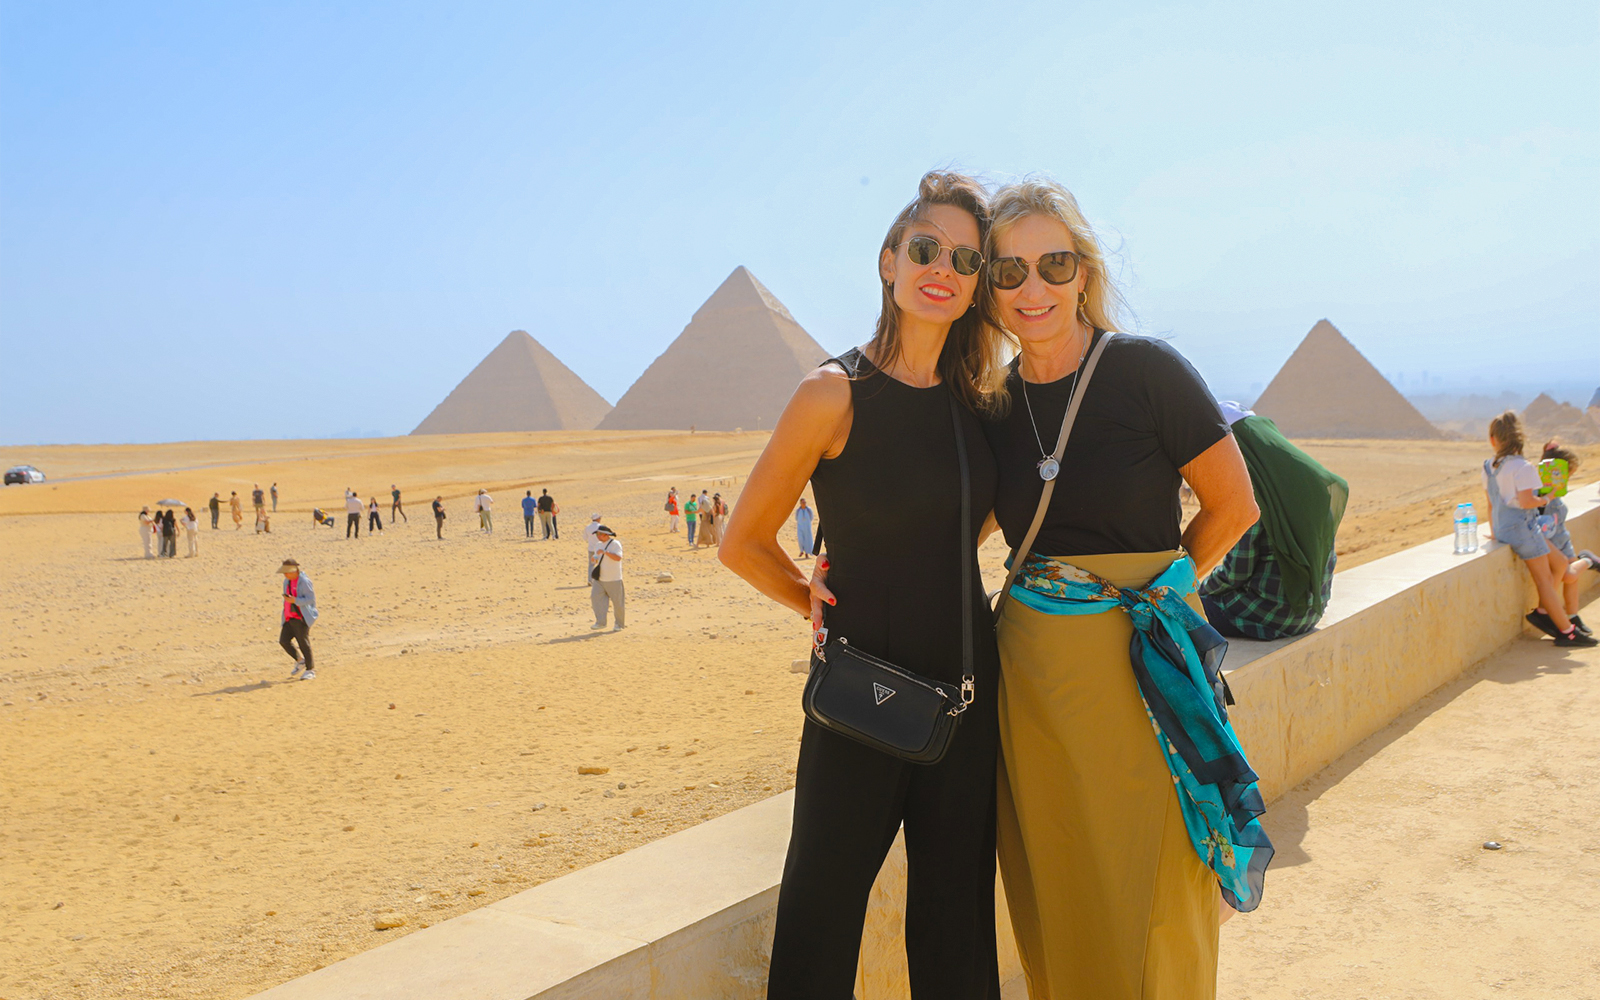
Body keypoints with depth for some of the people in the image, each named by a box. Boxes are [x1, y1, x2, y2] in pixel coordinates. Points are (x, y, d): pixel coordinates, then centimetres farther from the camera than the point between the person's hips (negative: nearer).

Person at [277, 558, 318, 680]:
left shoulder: (304, 581, -13)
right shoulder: (287, 581, 13)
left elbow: (311, 598, -17)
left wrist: (294, 600, -24)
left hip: (301, 618, -8)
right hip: (290, 618, 8)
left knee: (303, 643, -5)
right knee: (283, 640, 0)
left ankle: (310, 670, 6)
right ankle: (300, 661, 21)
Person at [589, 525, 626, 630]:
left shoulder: (615, 544, -12)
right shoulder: (600, 545, 11)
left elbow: (618, 558, -27)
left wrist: (605, 552, -33)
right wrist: (595, 559, -1)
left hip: (613, 579, -7)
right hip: (600, 579, 7)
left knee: (617, 602, 1)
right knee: (595, 597, -9)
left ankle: (619, 624, 17)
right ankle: (601, 622, -7)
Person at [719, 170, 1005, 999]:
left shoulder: (976, 402, 4)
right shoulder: (835, 395, -11)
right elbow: (744, 545, -4)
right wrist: (828, 612, 3)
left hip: (967, 690, 5)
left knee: (955, 927, 15)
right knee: (823, 916, 3)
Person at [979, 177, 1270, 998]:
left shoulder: (1147, 371, -9)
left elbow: (1233, 507, -1)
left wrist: (1149, 592, 8)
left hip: (1146, 665, -3)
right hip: (1033, 668, 4)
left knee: (1152, 908, 6)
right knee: (1053, 904, 14)